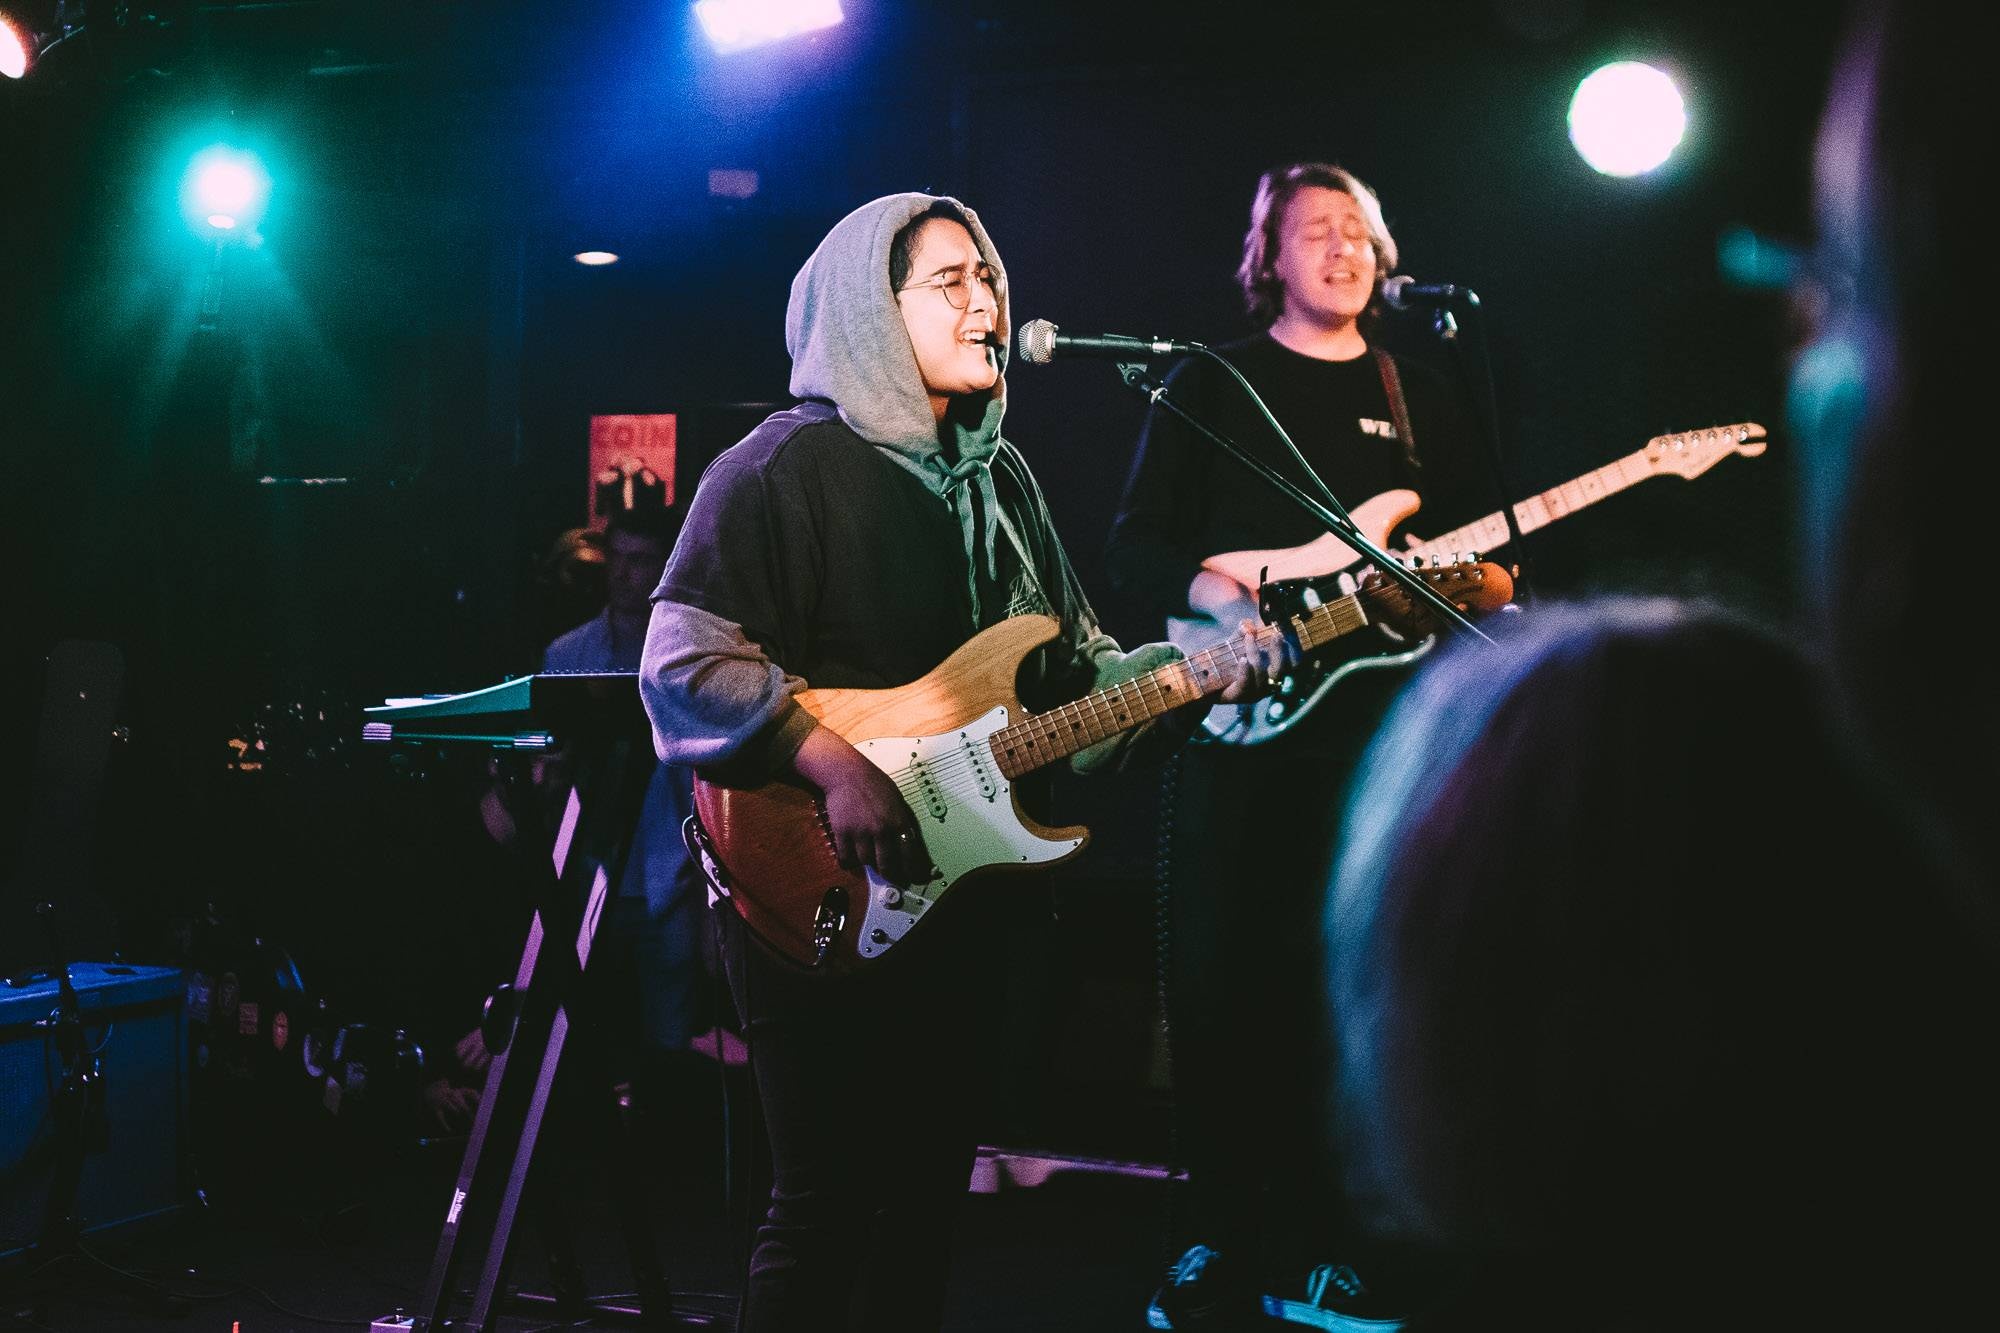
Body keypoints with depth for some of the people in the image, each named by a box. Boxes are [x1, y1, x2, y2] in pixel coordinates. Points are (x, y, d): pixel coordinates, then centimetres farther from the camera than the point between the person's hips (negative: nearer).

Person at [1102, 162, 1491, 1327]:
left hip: (1378, 729, 2)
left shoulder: (1421, 396, 15)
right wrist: (1215, 596, -20)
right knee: (1219, 984, -2)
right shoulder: (1210, 386, 6)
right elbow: (1135, 543, -1)